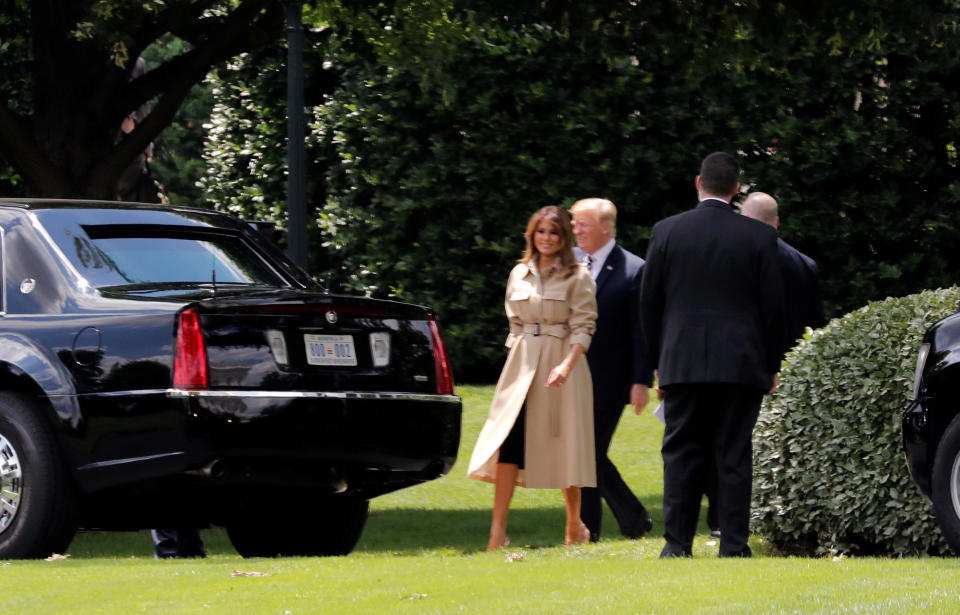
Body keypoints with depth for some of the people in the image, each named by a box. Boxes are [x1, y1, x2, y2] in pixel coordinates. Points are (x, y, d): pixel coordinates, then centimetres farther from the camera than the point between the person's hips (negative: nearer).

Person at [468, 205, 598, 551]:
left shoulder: (577, 278, -1)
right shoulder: (519, 274, 12)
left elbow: (582, 328, -7)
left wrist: (567, 364, -21)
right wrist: (519, 353, 13)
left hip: (561, 364, -3)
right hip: (521, 364, 3)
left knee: (563, 443, 2)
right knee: (508, 442, -9)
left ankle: (575, 526, 22)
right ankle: (498, 532, -14)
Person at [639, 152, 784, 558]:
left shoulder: (667, 231, 1)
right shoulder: (759, 237, -1)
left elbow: (649, 302, 5)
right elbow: (772, 306, 1)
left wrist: (656, 361, 13)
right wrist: (771, 366, 10)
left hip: (682, 362, 1)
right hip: (740, 364, -1)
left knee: (681, 453, 5)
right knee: (734, 456, 1)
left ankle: (677, 544, 0)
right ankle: (733, 547, -2)